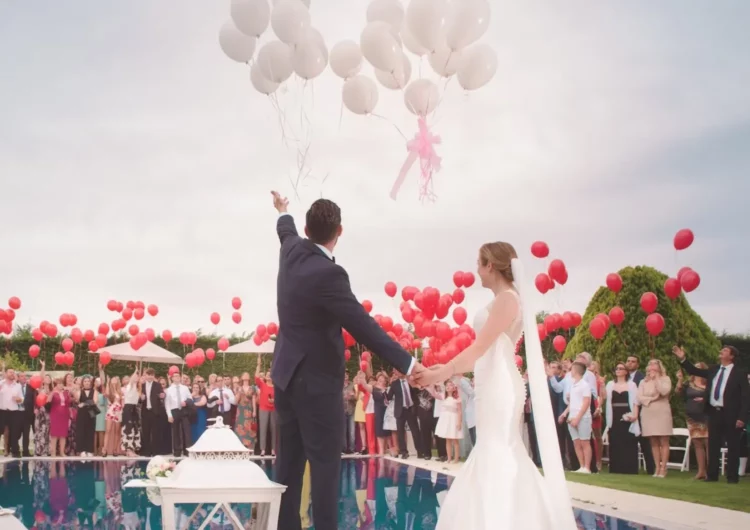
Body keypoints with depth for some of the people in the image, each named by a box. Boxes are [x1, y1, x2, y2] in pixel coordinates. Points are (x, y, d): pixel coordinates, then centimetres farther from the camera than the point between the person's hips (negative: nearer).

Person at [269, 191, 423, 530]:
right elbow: (363, 325, -25)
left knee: (290, 461, 13)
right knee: (324, 463, -3)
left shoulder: (292, 251, 1)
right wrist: (406, 363, -23)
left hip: (288, 374, 9)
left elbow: (287, 232, 26)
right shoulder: (328, 273, -24)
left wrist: (283, 213, 49)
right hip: (316, 380, -9)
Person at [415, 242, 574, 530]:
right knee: (500, 453, 12)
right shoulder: (504, 300, 16)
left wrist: (442, 373, -19)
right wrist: (447, 368, 14)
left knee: (496, 454, -6)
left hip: (500, 386, -9)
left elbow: (480, 347, -18)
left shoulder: (507, 298, -11)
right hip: (494, 386, 9)